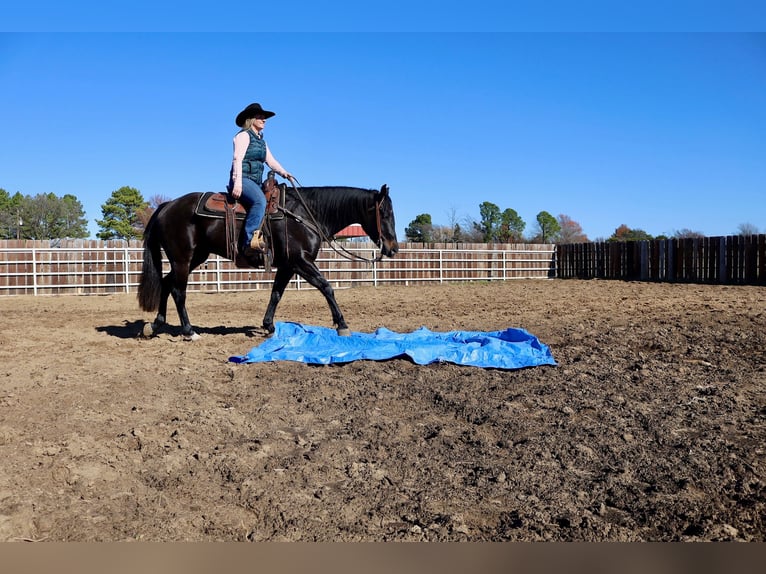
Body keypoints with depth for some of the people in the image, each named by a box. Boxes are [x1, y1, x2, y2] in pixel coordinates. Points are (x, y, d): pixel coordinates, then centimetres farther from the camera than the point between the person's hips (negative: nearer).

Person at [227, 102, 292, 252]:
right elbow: (237, 159, -12)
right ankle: (249, 239, -38)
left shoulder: (261, 140, 25)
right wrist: (237, 184, -23)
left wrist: (283, 173, 0)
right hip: (242, 179, -10)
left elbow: (271, 161, 19)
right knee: (260, 201, -34)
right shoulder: (244, 135, -1)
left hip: (255, 182, 10)